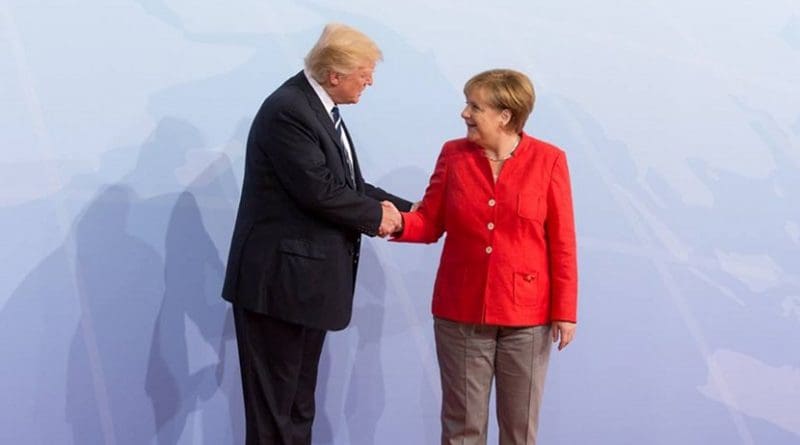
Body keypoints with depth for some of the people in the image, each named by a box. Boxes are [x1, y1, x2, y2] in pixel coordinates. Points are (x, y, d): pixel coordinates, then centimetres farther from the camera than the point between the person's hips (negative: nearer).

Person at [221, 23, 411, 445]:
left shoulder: (319, 108, 13)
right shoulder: (287, 109, -18)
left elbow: (348, 186, 16)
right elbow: (319, 191, -22)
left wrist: (405, 211, 9)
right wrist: (375, 216, -8)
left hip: (307, 279, 10)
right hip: (279, 280, -10)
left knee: (299, 402, 17)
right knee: (273, 408, 0)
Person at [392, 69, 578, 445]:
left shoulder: (548, 160, -5)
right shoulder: (453, 154, 2)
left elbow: (562, 242, -4)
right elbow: (430, 223, 3)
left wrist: (565, 311, -5)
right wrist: (398, 223, -19)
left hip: (526, 314, -2)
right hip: (461, 312, 2)